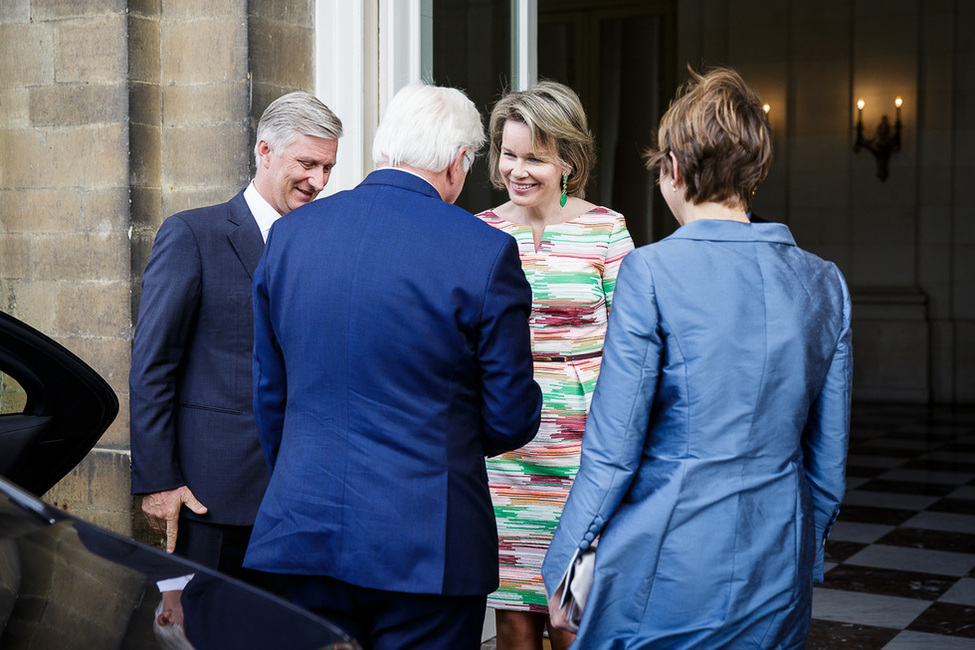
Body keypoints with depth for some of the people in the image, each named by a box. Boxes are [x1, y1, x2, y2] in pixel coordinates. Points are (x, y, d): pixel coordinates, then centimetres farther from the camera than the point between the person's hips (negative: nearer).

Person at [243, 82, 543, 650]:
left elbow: (269, 394, 11)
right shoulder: (485, 251, -11)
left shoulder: (290, 233, 3)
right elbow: (511, 421, -6)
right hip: (428, 543, -4)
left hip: (302, 532, 4)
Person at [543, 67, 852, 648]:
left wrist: (564, 561, 0)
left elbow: (614, 447, -12)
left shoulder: (653, 272, -13)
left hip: (668, 567, -5)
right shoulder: (824, 283, 2)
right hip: (778, 576, 5)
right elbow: (829, 457, 7)